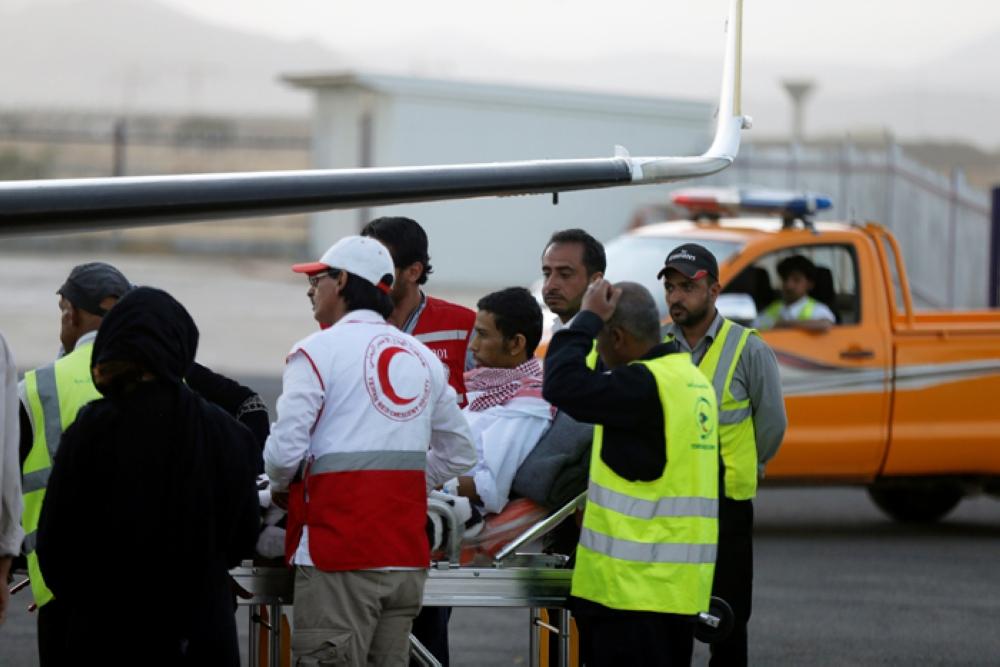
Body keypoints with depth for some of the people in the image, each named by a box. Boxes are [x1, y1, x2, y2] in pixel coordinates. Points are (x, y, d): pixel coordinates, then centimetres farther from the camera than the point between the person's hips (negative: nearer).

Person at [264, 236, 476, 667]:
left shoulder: (317, 351, -6)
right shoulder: (423, 357, 15)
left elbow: (285, 450, -13)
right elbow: (459, 454, 20)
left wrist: (280, 487, 7)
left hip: (339, 551, -7)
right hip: (407, 552, 7)